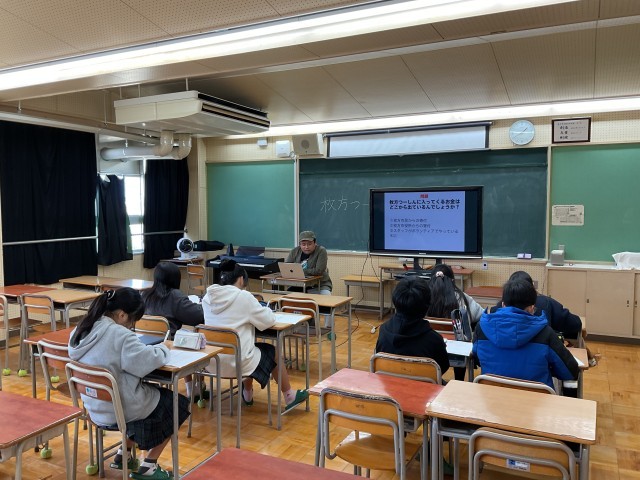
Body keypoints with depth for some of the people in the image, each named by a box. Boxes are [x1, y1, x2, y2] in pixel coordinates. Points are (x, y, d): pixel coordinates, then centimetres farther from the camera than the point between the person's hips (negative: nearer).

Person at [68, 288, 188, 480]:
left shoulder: (81, 330, -1)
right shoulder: (119, 334, -26)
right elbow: (148, 362, -29)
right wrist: (162, 348, -8)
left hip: (96, 407, 8)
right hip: (121, 409, -8)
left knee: (155, 393, 30)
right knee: (179, 404, 13)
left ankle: (123, 454, 29)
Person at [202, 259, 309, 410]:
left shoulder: (208, 297, 0)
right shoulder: (243, 296, -16)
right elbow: (269, 320, -7)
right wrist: (263, 310, 13)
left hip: (212, 361, 6)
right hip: (236, 362, -6)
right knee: (272, 352, 21)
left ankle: (247, 395, 44)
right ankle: (290, 397, 36)